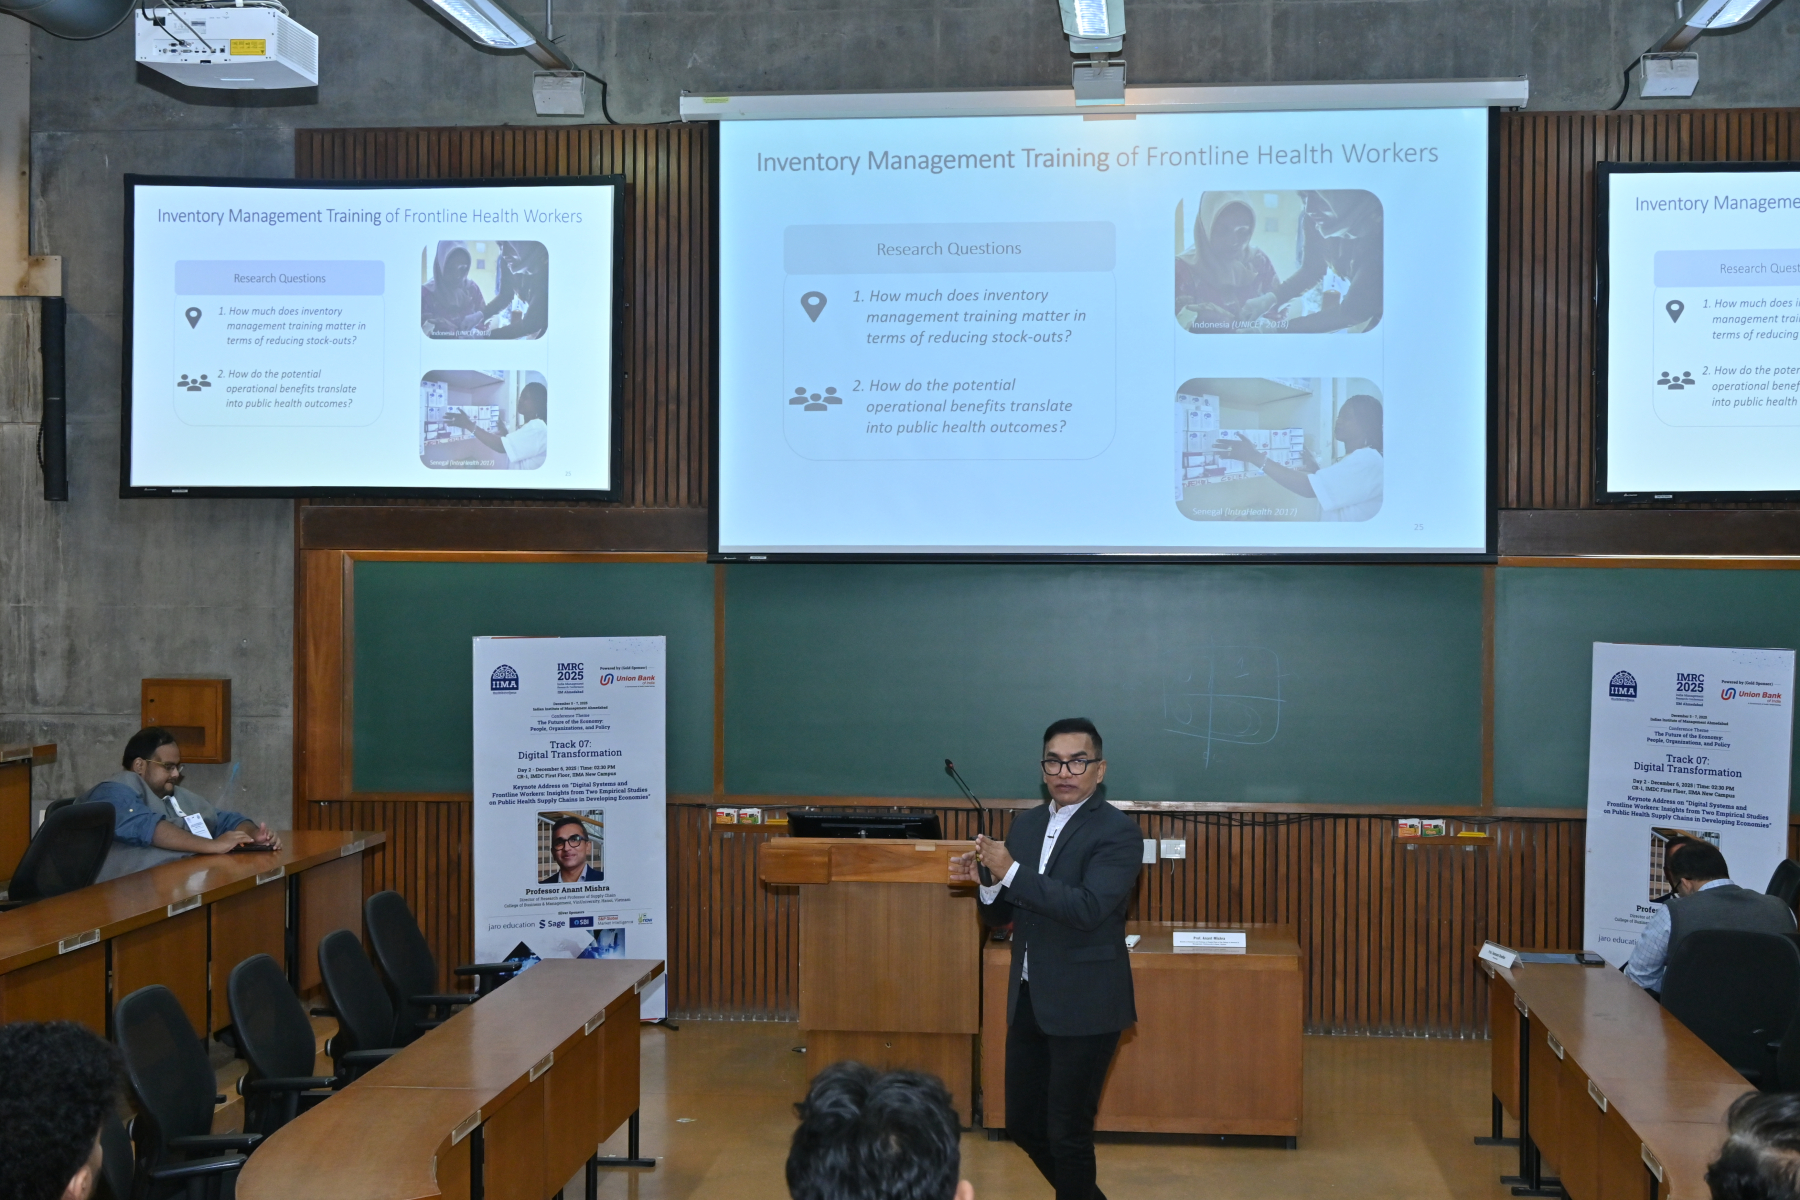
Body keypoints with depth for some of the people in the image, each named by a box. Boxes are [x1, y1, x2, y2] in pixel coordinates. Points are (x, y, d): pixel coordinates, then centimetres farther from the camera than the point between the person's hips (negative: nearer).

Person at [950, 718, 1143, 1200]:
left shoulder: (1117, 833, -12)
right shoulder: (1026, 825, 9)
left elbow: (1089, 909, -25)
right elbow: (1002, 914, 13)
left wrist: (1011, 872, -26)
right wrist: (985, 881, -9)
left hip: (1083, 1006, -7)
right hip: (1028, 1000, 7)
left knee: (1067, 1134, 3)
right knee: (1023, 1124, 15)